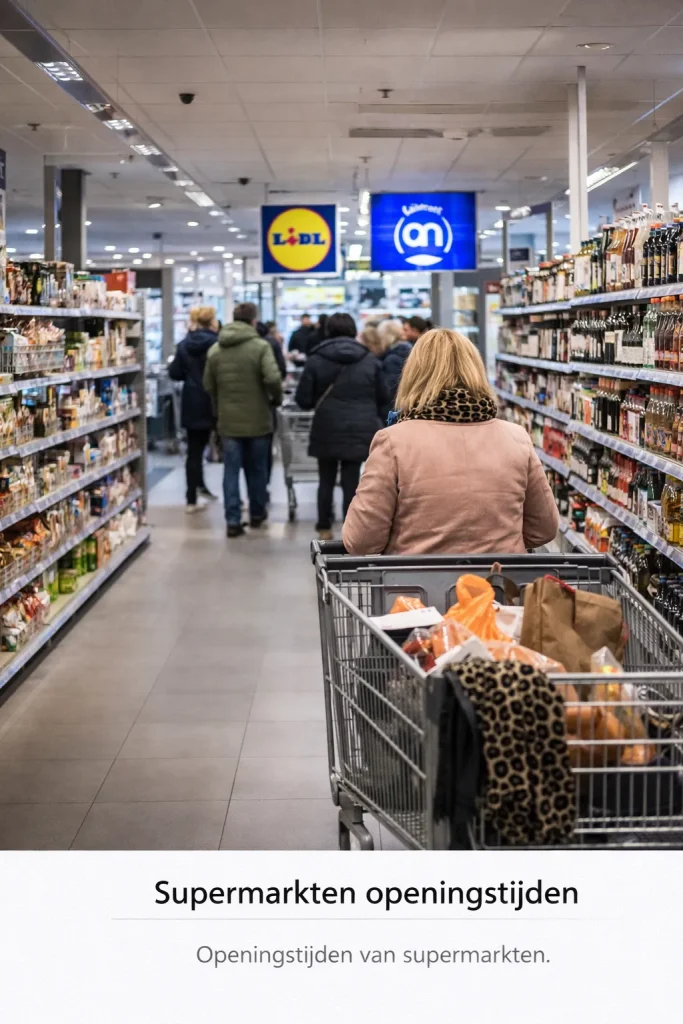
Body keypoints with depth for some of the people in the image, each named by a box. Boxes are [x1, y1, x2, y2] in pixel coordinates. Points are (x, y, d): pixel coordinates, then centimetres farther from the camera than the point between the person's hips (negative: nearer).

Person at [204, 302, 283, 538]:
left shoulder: (215, 349, 2)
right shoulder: (260, 346, -13)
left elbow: (208, 385, 7)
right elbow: (273, 379, -22)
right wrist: (276, 398, -2)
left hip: (228, 420, 2)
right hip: (257, 419, -2)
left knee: (231, 470, 5)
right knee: (257, 469, 14)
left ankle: (233, 521, 1)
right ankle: (257, 514, 29)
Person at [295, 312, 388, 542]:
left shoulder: (316, 359, -2)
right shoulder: (369, 359, 2)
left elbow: (303, 400, -4)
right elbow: (382, 398, 5)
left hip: (327, 430, 0)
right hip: (360, 430, 1)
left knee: (326, 480, 13)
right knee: (352, 481, 3)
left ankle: (324, 528, 19)